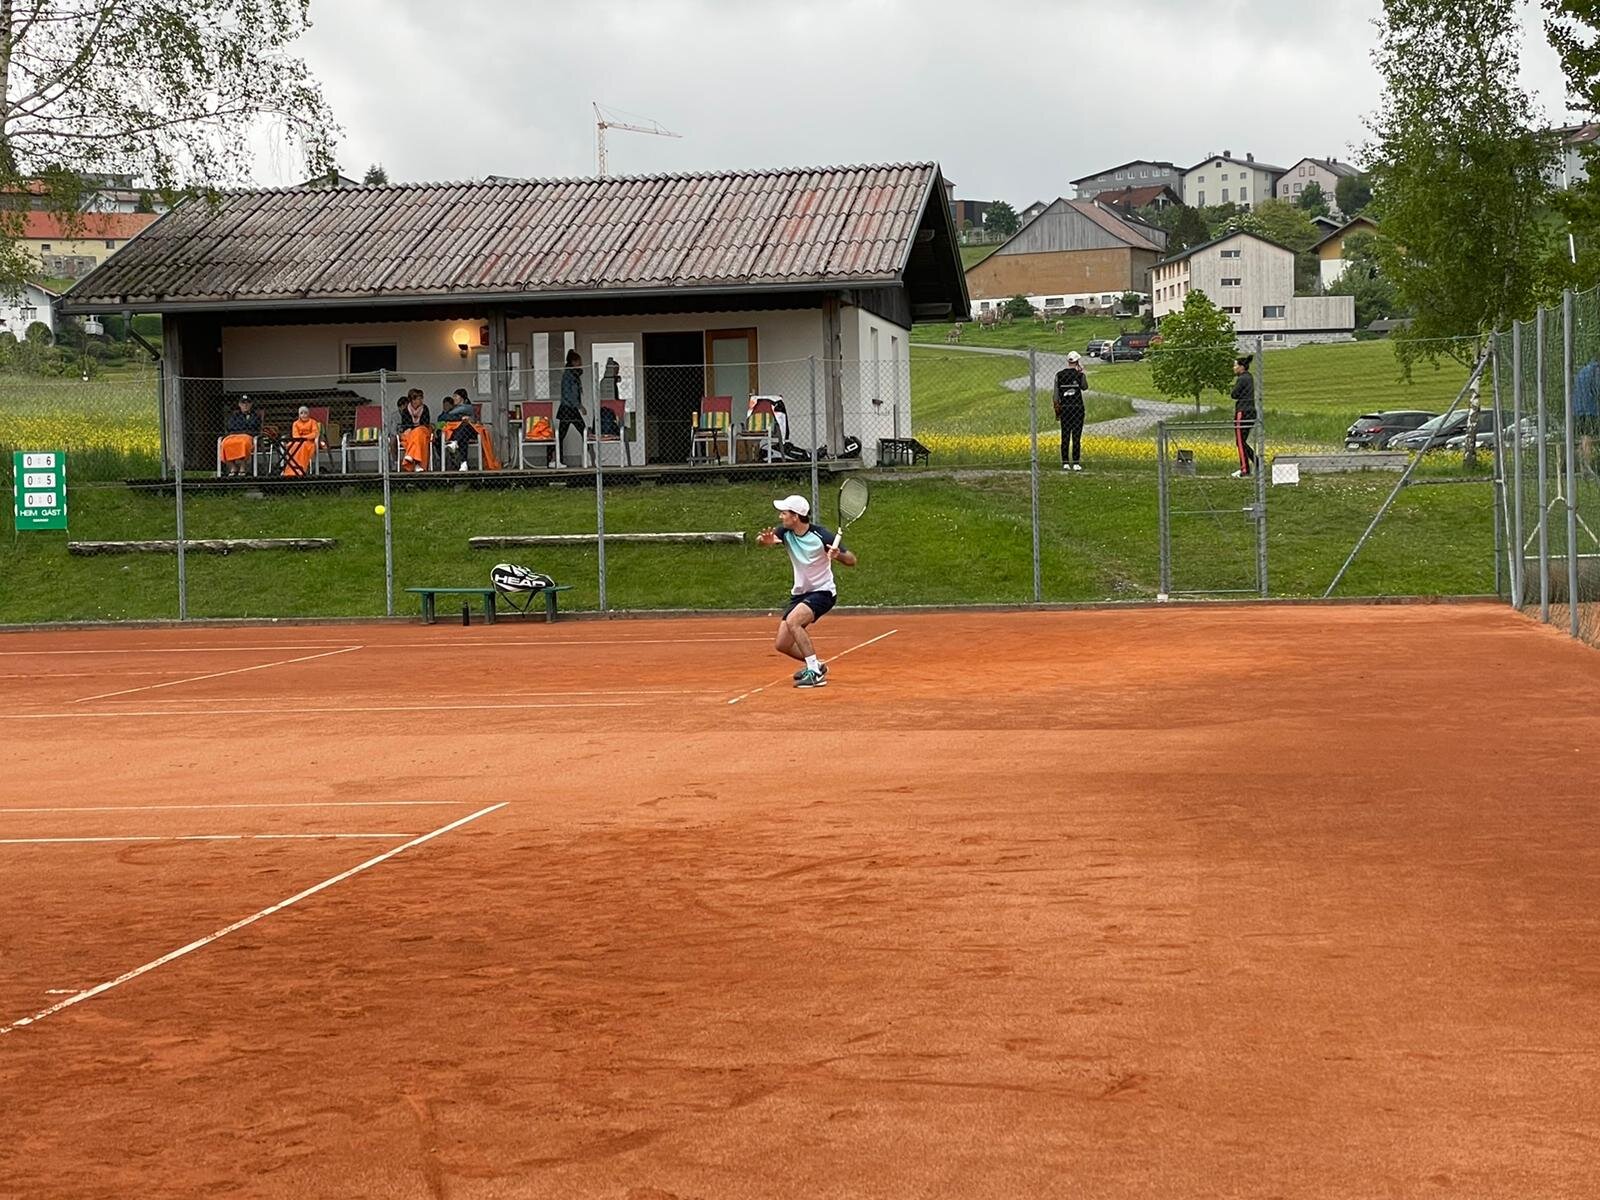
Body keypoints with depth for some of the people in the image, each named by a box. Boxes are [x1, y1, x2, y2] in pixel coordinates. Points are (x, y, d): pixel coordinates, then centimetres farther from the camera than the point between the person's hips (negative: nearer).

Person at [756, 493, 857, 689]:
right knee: (782, 645, 2)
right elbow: (760, 540, -20)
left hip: (822, 592, -7)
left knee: (792, 621, -31)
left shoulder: (821, 536, -19)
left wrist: (838, 555, -37)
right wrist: (764, 539, -43)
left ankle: (815, 673, -26)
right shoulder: (785, 533, -5)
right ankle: (815, 665, 27)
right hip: (799, 593, 7)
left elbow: (852, 560, -15)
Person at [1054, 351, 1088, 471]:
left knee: (1065, 436, 7)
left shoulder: (1059, 375, 1)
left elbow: (1056, 395, 2)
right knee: (1076, 436, 0)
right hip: (1077, 407, -2)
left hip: (1064, 408, 2)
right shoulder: (1079, 374, -6)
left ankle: (1065, 463, 6)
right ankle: (1076, 463, -3)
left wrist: (1057, 411, 9)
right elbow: (1085, 387, 14)